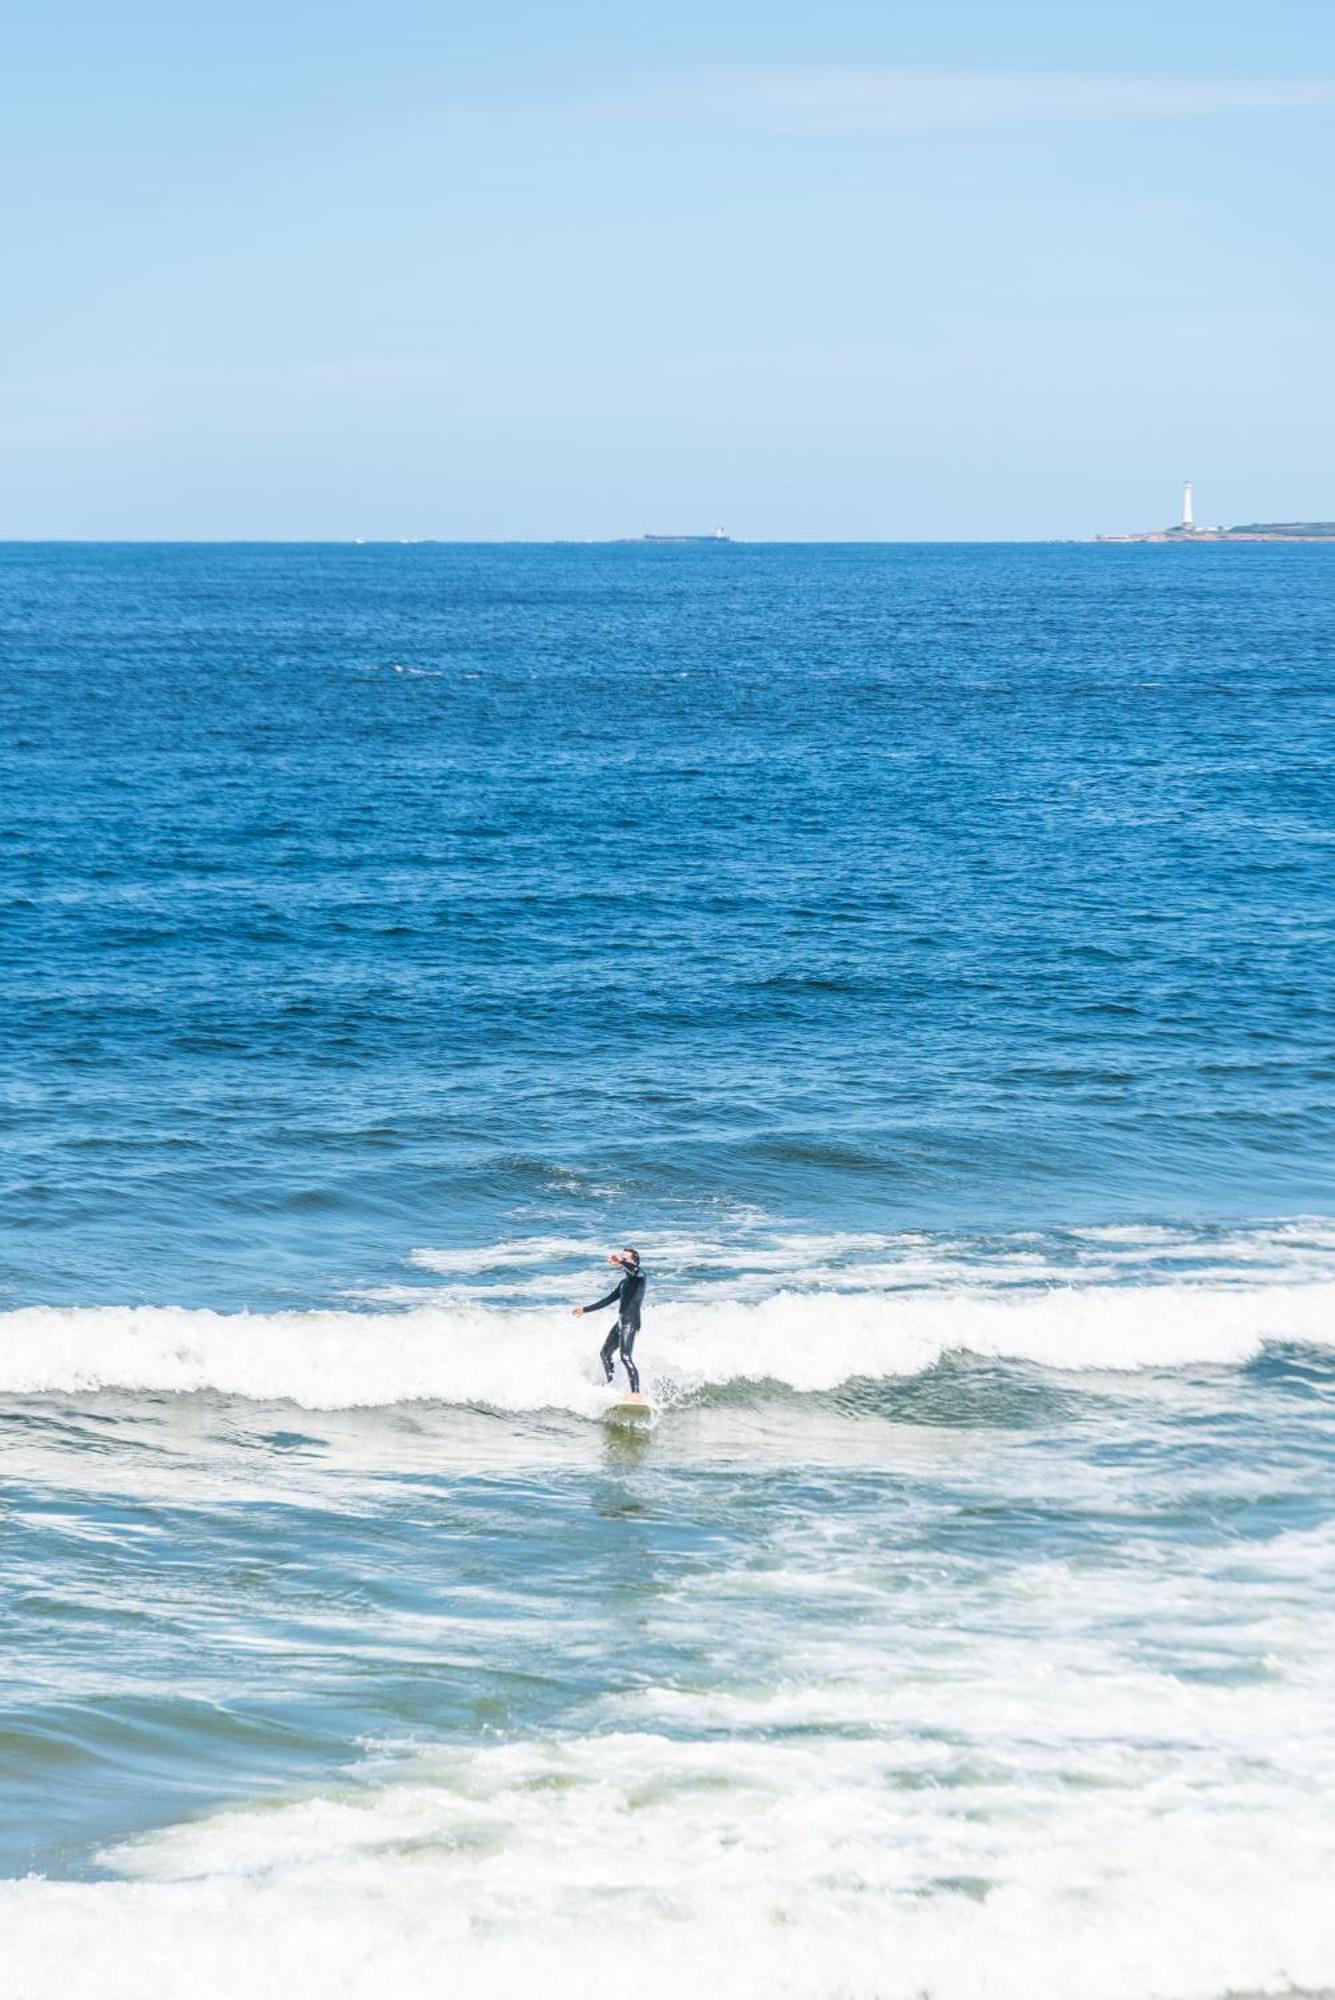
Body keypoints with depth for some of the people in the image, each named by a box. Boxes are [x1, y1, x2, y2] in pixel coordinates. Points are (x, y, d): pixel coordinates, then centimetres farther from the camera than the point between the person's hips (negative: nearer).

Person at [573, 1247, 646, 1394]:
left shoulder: (638, 1275, -6)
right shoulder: (624, 1280, 19)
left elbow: (634, 1270, -33)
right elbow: (609, 1299, 28)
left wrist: (620, 1261, -51)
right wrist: (586, 1309, 32)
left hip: (631, 1323, -10)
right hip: (621, 1322, 10)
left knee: (626, 1357, -21)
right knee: (605, 1353, 17)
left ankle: (636, 1393, -28)